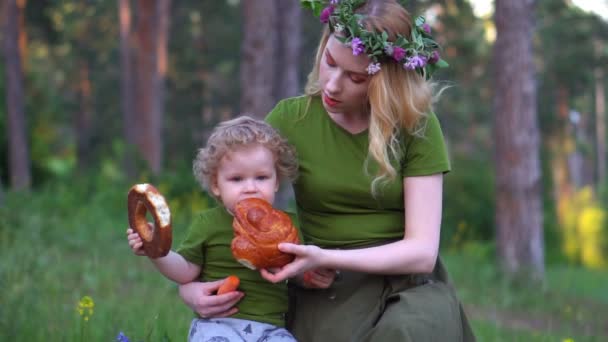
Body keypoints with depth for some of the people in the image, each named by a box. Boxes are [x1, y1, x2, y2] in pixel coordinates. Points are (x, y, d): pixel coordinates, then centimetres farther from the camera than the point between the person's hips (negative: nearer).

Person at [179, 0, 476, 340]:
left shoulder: (416, 127, -5)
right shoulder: (290, 119, -1)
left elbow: (421, 251, -10)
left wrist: (324, 258, -23)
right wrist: (190, 283, -16)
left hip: (405, 286, 0)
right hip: (326, 292, 1)